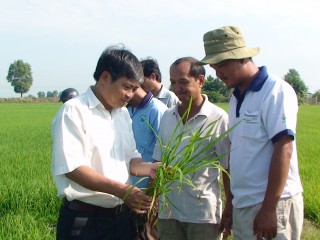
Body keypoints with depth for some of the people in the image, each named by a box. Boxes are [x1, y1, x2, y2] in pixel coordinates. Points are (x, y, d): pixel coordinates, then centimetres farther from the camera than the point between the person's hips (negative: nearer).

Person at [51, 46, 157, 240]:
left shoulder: (123, 113, 13)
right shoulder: (74, 111, -11)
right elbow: (72, 168, -19)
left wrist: (148, 168, -6)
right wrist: (121, 190, -24)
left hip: (121, 215, 7)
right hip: (84, 218, -7)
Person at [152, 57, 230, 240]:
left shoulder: (218, 118, -8)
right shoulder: (167, 116, 6)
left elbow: (229, 169, -4)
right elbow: (158, 163, 12)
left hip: (203, 214, -4)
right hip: (167, 211, 4)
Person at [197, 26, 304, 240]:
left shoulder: (276, 91, -11)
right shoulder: (237, 98, 12)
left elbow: (283, 150, -17)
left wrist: (268, 209, -20)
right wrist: (230, 203, 17)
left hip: (272, 204, -7)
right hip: (243, 206, 7)